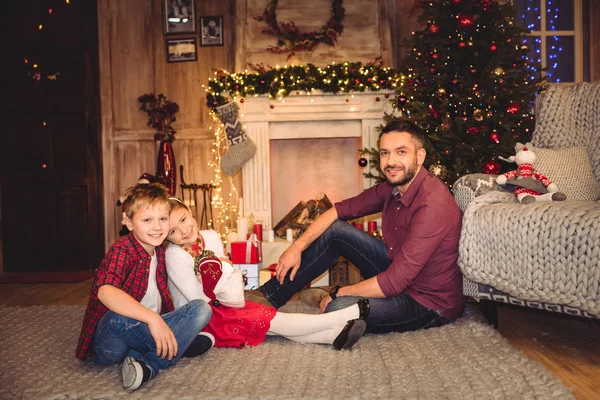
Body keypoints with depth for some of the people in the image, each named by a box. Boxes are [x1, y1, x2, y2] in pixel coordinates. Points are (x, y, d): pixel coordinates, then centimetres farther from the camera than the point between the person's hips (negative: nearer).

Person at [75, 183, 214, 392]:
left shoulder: (160, 253, 6)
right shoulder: (122, 250, -18)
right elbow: (105, 292, -37)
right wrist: (153, 318, -44)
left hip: (150, 328, 7)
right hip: (111, 343, -6)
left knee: (202, 308, -10)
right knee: (117, 318, -39)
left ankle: (148, 366, -24)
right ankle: (181, 344, -17)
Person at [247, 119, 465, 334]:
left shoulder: (432, 204, -30)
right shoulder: (393, 186, -3)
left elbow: (395, 282, -31)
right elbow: (340, 210, 4)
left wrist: (338, 293, -18)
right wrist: (297, 248, -6)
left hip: (430, 302, -8)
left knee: (337, 310, -31)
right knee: (335, 230, 1)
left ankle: (328, 298, 5)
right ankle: (268, 295, 7)